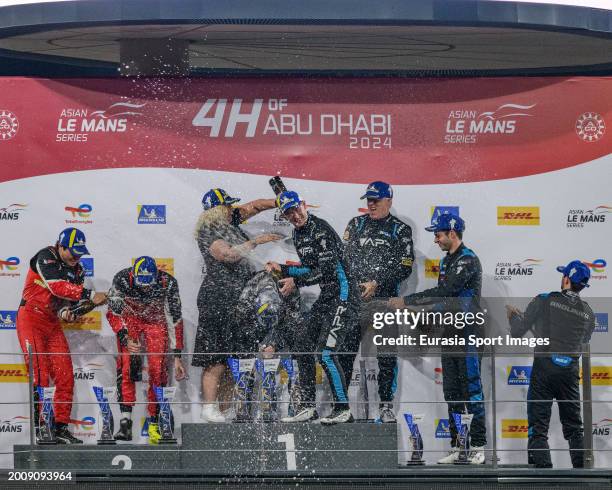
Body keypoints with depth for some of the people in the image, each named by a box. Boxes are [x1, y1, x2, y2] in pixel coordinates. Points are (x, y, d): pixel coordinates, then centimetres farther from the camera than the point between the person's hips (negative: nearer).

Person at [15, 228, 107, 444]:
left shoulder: (77, 270, 9)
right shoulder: (45, 257, -12)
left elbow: (73, 300, 7)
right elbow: (58, 286, -26)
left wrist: (67, 310, -16)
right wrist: (90, 295, -31)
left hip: (53, 324, 7)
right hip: (31, 319, -7)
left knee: (65, 377, 2)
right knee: (40, 375, -15)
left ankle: (61, 427, 10)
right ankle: (39, 425, -10)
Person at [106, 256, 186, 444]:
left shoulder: (168, 283, -29)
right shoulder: (122, 279, -30)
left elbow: (175, 320, -19)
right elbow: (113, 313, -17)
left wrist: (177, 356, -18)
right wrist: (125, 338, -31)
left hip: (156, 320, 0)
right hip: (129, 318, 0)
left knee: (158, 371, -9)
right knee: (126, 365, -19)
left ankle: (154, 423, 3)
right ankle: (125, 420, -18)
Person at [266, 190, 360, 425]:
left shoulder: (321, 229, -17)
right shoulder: (297, 234, 12)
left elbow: (326, 270, -22)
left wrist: (296, 282, -20)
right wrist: (282, 269, 8)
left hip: (343, 295, -10)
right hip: (325, 297, 10)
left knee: (326, 352, -15)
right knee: (303, 347, 9)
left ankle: (343, 410, -5)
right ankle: (308, 407, 18)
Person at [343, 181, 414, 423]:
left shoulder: (401, 230, 4)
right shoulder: (356, 224, 12)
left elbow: (405, 267, -3)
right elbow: (343, 257, 9)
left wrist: (377, 284, -12)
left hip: (385, 299, -2)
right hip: (353, 296, 2)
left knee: (386, 353, -1)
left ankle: (386, 405, 6)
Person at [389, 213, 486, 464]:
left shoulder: (468, 260, -14)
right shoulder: (446, 261, 16)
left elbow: (443, 291, -23)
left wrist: (407, 301, -21)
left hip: (468, 334, -9)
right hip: (450, 334, 9)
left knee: (472, 391, -5)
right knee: (451, 393, 10)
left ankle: (478, 447, 2)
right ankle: (456, 447, 16)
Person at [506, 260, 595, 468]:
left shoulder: (544, 301, -6)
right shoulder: (588, 313, 5)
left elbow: (517, 332, -5)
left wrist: (514, 315, 18)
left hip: (544, 368, -4)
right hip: (570, 371, 4)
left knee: (538, 426, 0)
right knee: (574, 427, 15)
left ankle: (542, 466, -8)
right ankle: (582, 467, 12)